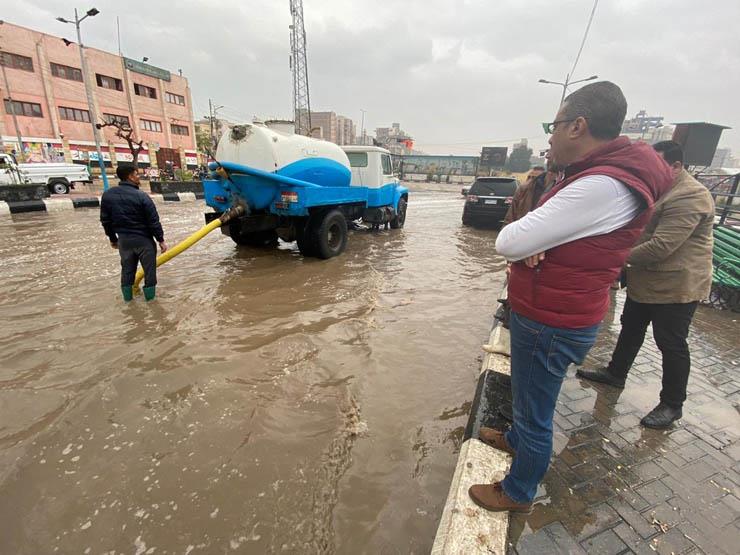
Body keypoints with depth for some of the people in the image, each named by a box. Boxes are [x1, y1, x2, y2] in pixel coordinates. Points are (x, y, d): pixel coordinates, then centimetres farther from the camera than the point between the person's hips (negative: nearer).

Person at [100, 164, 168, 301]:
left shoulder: (107, 195, 1)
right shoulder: (142, 196, -16)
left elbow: (105, 220, 8)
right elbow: (153, 221, -15)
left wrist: (113, 238, 20)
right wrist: (161, 240, -6)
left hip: (123, 239, 5)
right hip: (144, 239, -5)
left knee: (127, 268, 18)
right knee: (149, 267, 8)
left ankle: (127, 295, 29)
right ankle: (150, 294, 17)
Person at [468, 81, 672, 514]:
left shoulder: (603, 186, -27)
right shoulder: (601, 173, 10)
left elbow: (508, 242, -29)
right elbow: (549, 230, 10)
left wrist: (520, 236, -6)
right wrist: (534, 243, -12)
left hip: (551, 323, -10)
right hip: (548, 312, 10)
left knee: (536, 411, 10)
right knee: (529, 394, 30)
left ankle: (519, 493, 35)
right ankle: (516, 438, 56)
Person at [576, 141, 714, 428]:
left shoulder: (689, 197, -21)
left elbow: (661, 246, -29)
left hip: (675, 285, -10)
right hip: (645, 281, 10)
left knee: (671, 344, 4)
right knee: (630, 330, 20)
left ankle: (672, 404, 21)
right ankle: (615, 372, 38)